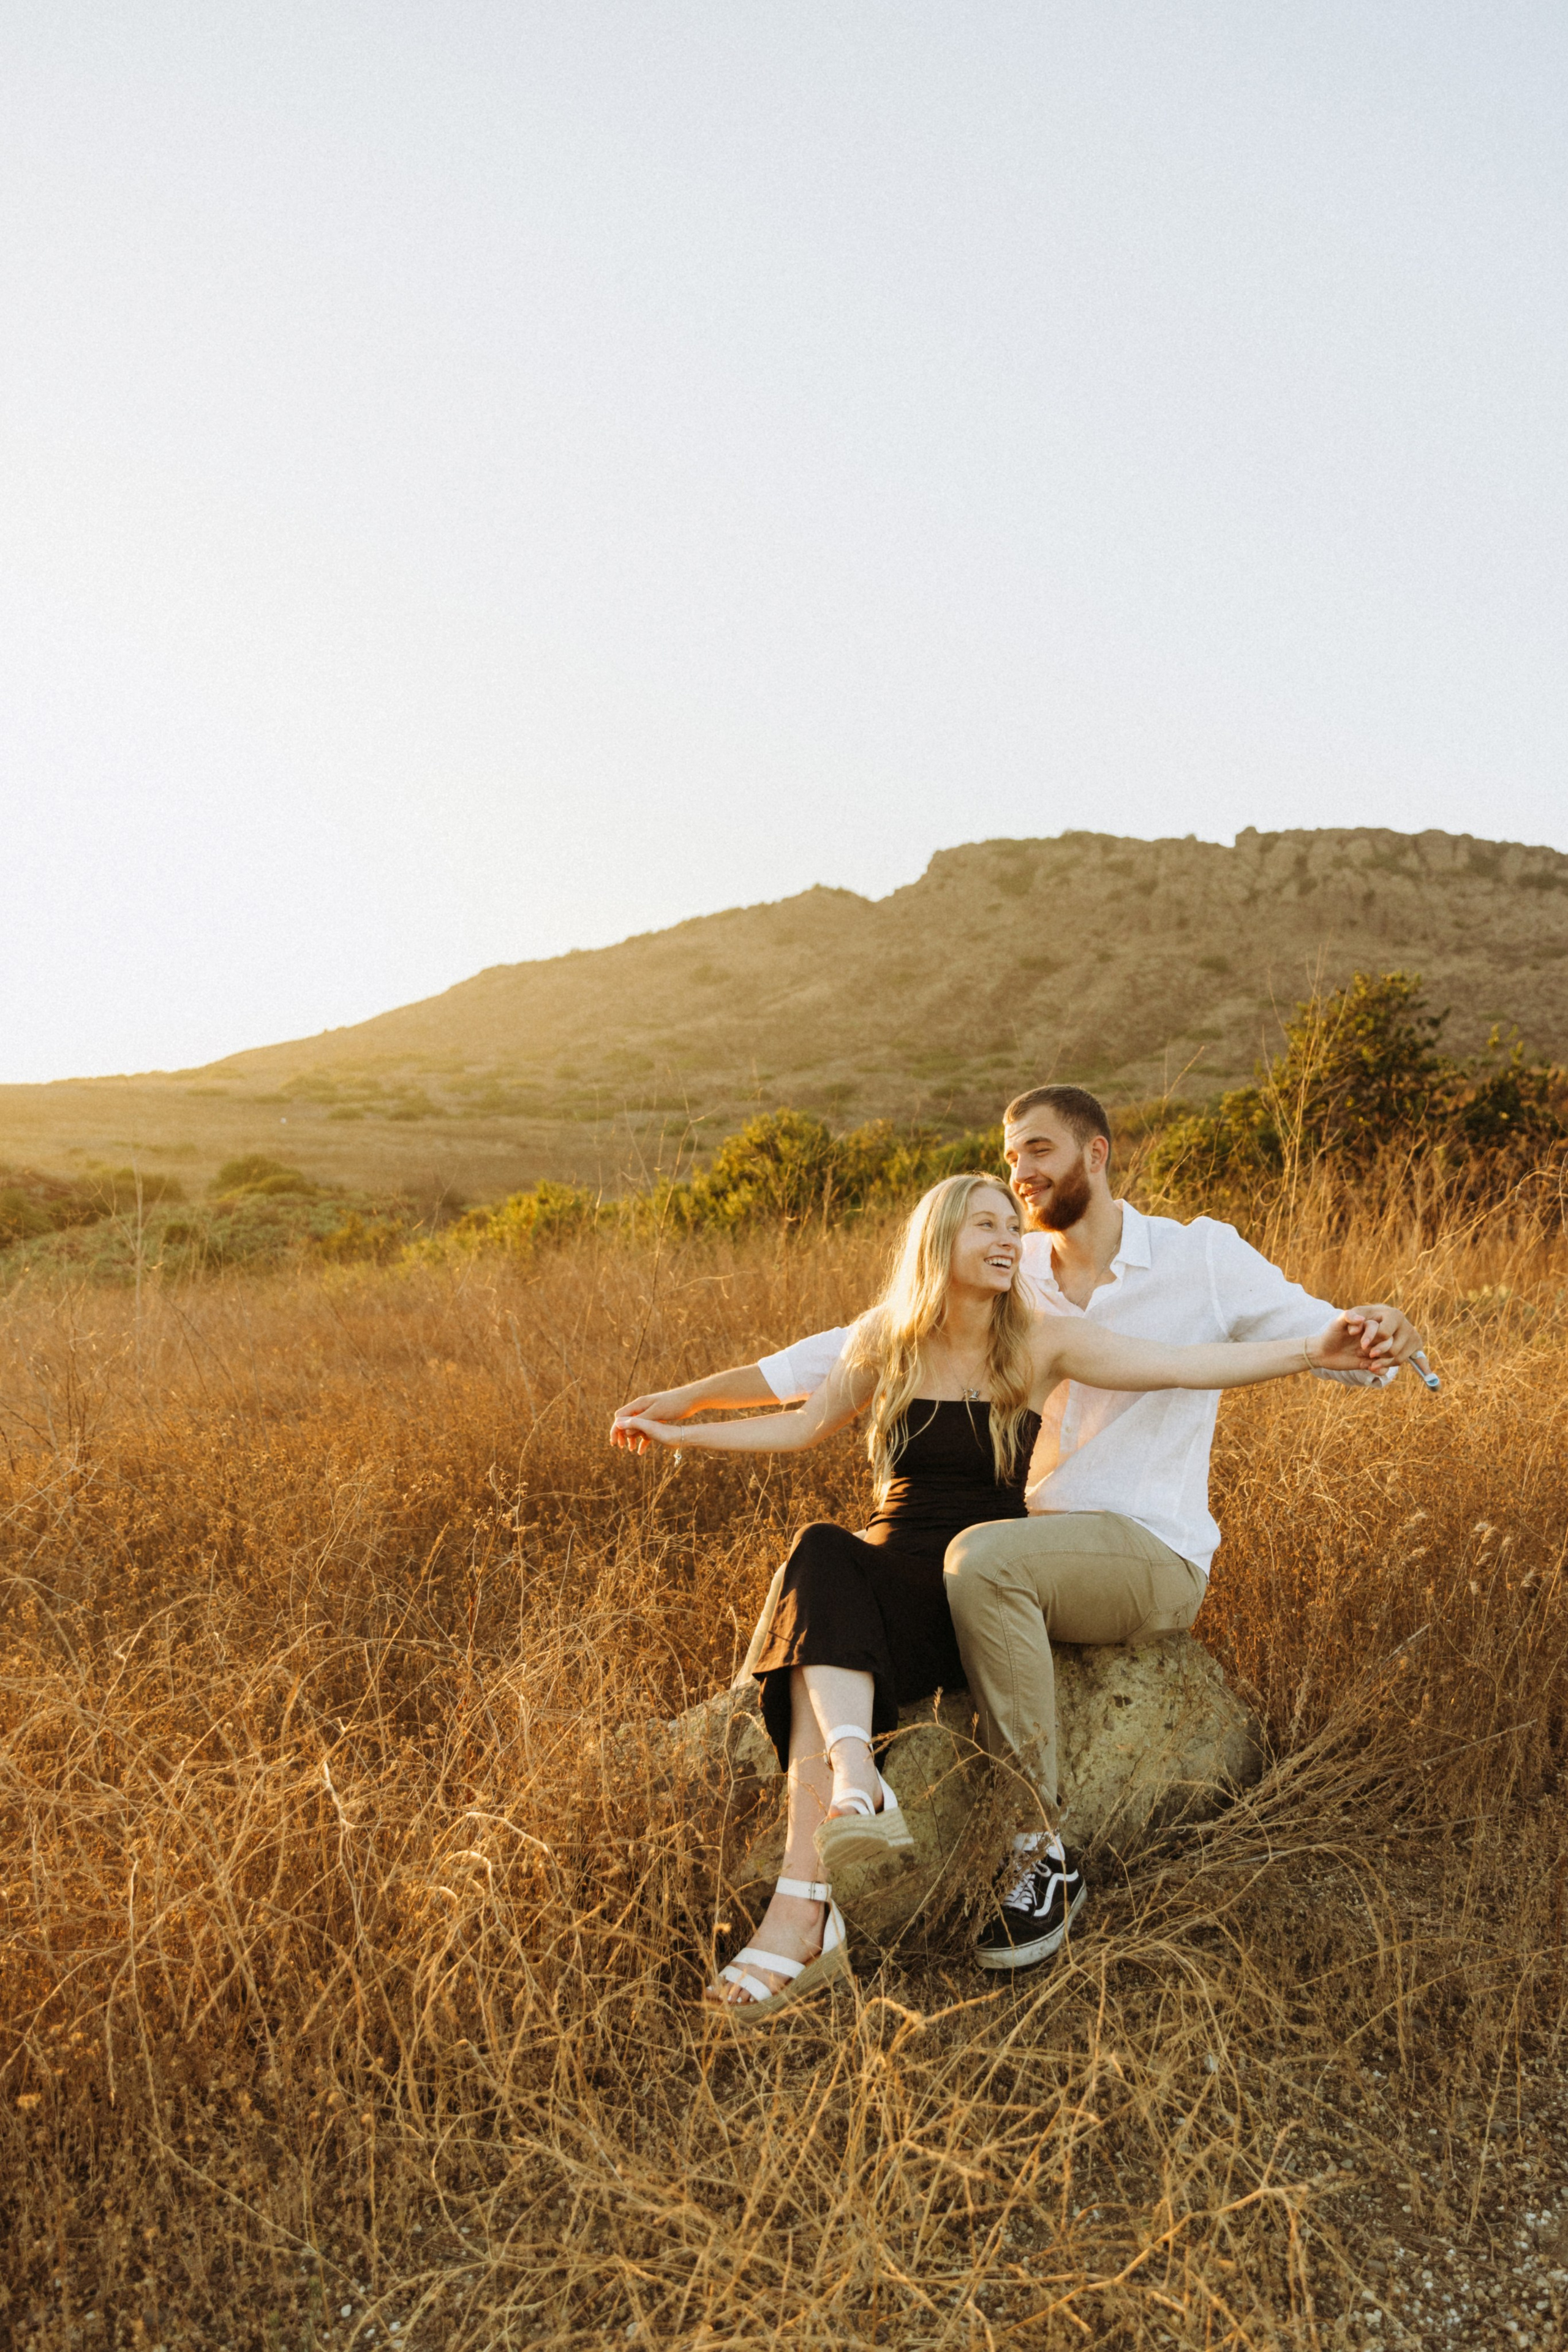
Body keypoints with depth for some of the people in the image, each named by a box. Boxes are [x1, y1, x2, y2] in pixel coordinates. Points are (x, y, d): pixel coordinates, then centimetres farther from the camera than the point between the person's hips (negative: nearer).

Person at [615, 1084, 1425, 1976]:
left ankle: (1043, 1849, -21)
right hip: (1044, 1546, 5)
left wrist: (1380, 1337, -28)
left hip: (1156, 1559, -5)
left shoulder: (1203, 1256, -2)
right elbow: (858, 1351, 7)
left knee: (983, 1558, -34)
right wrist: (692, 1396, 1)